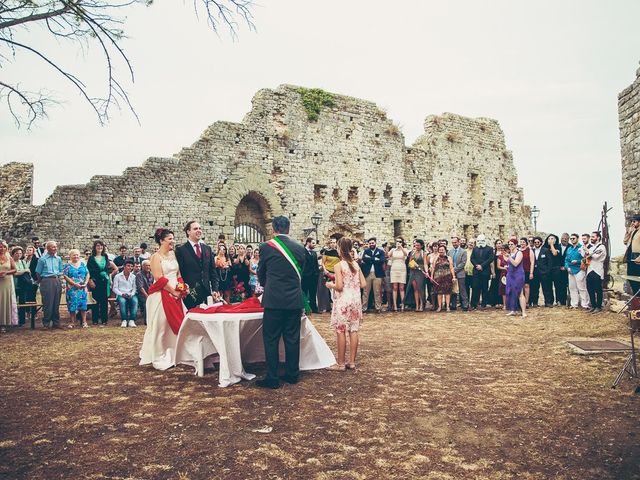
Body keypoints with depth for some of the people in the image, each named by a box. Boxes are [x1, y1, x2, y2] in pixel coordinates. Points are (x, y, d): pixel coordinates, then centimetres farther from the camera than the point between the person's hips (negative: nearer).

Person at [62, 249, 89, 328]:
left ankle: (84, 322, 4)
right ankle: (71, 322, 6)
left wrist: (85, 283, -6)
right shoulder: (67, 265, 2)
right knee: (72, 305, -2)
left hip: (82, 288, 2)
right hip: (72, 288, -2)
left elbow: (87, 274, 10)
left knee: (83, 304, 0)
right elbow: (65, 276, -7)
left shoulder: (82, 264, 11)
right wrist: (75, 284, -15)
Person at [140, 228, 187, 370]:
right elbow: (159, 279, -16)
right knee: (160, 326, 0)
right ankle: (159, 358, 11)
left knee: (174, 325, 9)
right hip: (161, 295, -7)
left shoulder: (173, 254, 12)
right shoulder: (156, 257, -9)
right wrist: (174, 292, -13)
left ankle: (172, 355, 21)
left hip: (175, 295, 7)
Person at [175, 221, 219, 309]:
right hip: (189, 293, -4)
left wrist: (215, 290, 3)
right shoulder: (180, 250, -2)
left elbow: (213, 271, 12)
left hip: (206, 291, 4)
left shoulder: (207, 248, 13)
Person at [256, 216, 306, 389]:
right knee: (292, 338, 12)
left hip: (274, 299, -4)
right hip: (295, 300, 4)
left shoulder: (266, 247, -4)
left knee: (271, 339, 3)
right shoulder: (299, 248, 4)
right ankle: (292, 374, 21)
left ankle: (272, 378, 6)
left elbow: (261, 274, 9)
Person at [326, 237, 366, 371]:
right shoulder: (356, 264, 6)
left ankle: (341, 364, 6)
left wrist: (330, 285, 2)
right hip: (355, 301, 6)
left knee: (341, 332, 1)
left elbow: (339, 286, -17)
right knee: (354, 331, 8)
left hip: (343, 301, -6)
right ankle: (352, 362, 14)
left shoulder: (339, 265, -11)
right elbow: (363, 284, 5)